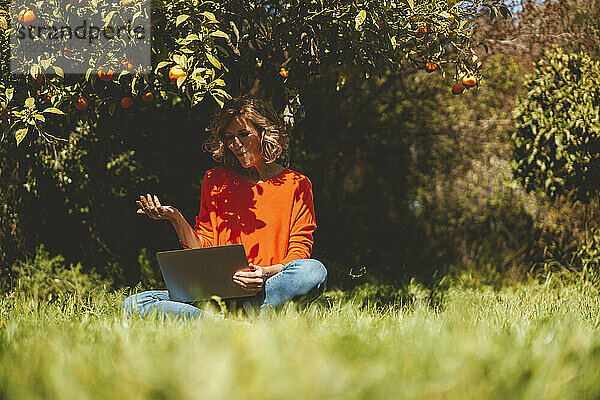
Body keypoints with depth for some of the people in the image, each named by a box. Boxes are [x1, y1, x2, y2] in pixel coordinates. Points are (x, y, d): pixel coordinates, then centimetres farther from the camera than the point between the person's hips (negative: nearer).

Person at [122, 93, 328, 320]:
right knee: (134, 304, -21)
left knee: (314, 270, -35)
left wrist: (267, 273, -20)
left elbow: (300, 251, 0)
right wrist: (176, 220, -4)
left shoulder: (296, 184, 7)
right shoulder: (215, 181, 15)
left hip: (266, 291, -2)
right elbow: (203, 250, 14)